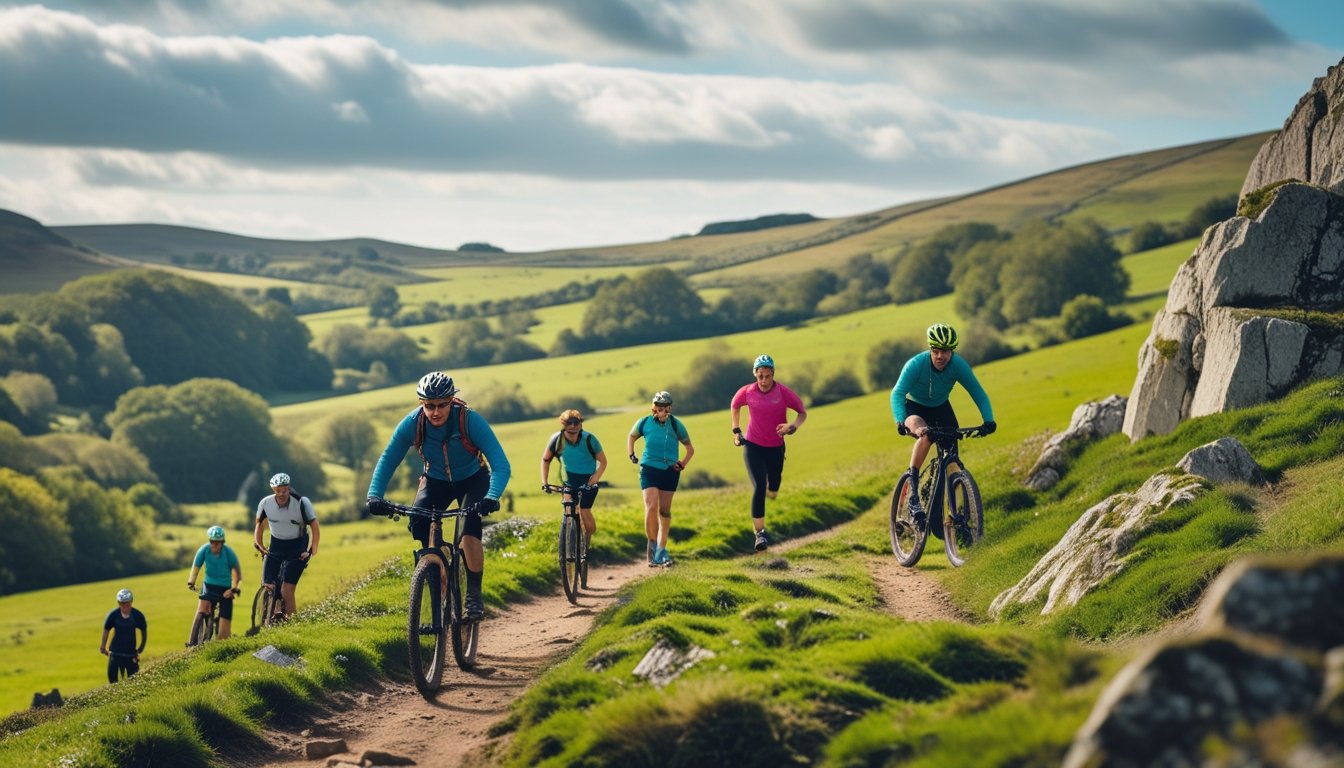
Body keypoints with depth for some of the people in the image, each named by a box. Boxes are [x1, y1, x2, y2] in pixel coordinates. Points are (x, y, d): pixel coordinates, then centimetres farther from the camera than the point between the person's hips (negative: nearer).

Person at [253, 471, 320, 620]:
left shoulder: (301, 503, -20)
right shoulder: (266, 503, -12)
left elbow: (315, 528, -13)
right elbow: (259, 523, 9)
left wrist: (312, 550, -17)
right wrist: (258, 544, 6)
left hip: (297, 549, -3)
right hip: (275, 547, 3)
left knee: (286, 591, -16)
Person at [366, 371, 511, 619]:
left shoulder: (471, 421, -33)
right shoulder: (412, 424, -25)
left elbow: (500, 465, -37)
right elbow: (387, 461, -18)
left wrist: (491, 497, -55)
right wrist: (374, 495, -35)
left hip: (472, 480, -3)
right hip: (436, 480, 3)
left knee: (469, 527, -29)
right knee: (417, 522, -25)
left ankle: (474, 594, -15)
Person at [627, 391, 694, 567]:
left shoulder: (676, 425, -3)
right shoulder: (644, 423, -2)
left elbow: (690, 448, 8)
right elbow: (631, 437, 18)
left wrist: (683, 464, -5)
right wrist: (631, 455, 5)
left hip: (669, 471, 1)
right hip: (649, 469, -1)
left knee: (664, 511, 6)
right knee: (651, 508, -16)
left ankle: (661, 550, 17)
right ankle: (653, 545, -1)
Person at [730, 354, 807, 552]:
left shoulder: (784, 393, -16)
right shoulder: (746, 392, -10)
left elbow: (802, 412, -7)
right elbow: (735, 406, 12)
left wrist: (792, 426, -27)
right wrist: (736, 431, 8)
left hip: (775, 447, 1)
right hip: (753, 446, -1)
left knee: (772, 492, 13)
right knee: (759, 487, -16)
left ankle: (771, 487, 53)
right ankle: (760, 533, -13)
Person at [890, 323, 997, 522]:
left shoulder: (959, 365, -24)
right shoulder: (916, 364, -31)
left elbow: (978, 393, -21)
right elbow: (897, 394, -39)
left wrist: (989, 420, -37)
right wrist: (901, 422, -56)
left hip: (940, 408, 3)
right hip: (914, 407, -3)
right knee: (925, 435, -35)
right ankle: (913, 494, -31)